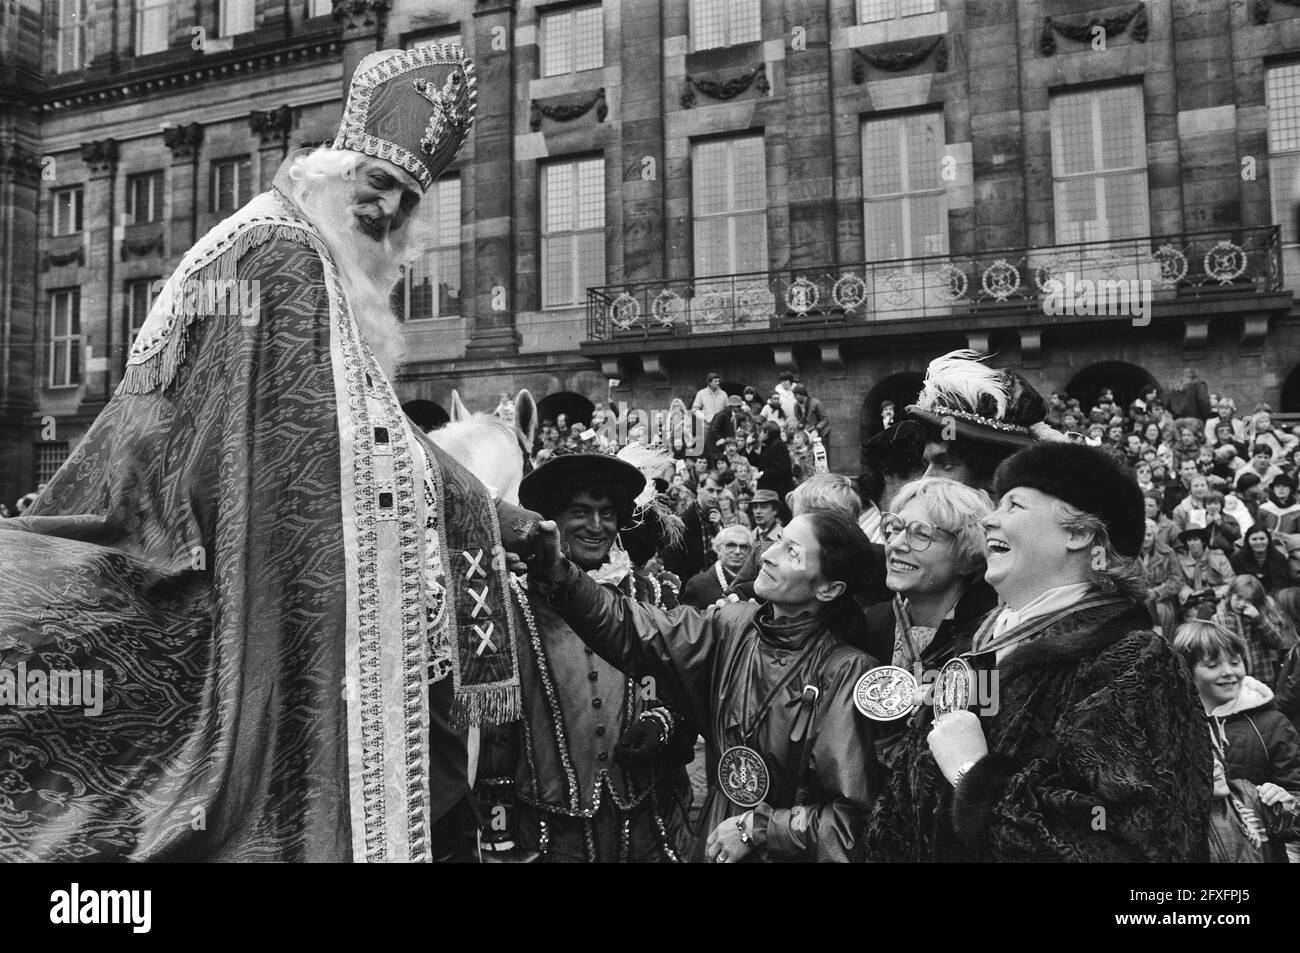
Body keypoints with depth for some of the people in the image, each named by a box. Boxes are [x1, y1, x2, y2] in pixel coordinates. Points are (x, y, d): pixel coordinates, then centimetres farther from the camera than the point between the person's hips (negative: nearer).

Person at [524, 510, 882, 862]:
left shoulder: (846, 672, -21)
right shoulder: (732, 626, -7)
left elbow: (855, 814, -18)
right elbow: (632, 631, -15)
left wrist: (756, 828, -19)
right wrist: (556, 573, -26)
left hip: (793, 853, -4)